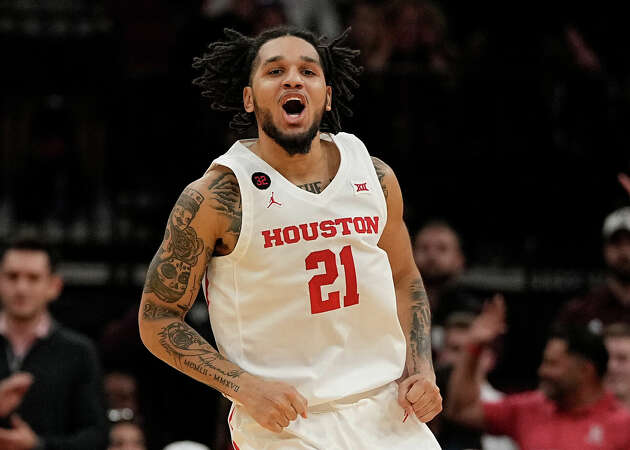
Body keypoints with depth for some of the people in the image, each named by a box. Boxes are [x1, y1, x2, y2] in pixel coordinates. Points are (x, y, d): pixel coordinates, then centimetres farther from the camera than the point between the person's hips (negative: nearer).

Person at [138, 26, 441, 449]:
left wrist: (421, 370, 4)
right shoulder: (213, 198, -9)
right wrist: (244, 386, -15)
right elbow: (157, 319, -4)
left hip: (385, 413, 4)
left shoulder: (376, 178, 4)